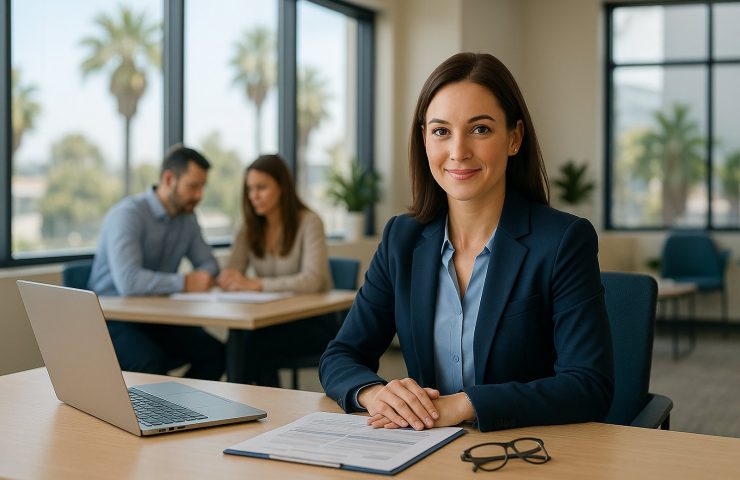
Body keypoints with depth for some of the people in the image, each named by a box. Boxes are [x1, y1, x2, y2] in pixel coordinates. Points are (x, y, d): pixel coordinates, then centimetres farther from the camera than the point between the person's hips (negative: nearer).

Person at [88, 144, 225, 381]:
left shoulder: (187, 217, 5)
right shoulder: (128, 214, -19)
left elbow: (208, 263, 16)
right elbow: (128, 281, -32)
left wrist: (202, 277, -9)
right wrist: (184, 283, -23)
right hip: (114, 317, -7)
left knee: (215, 353, -15)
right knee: (152, 363, -34)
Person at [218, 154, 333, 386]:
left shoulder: (308, 222, -11)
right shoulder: (249, 228, 7)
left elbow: (312, 281, -23)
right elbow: (232, 275, -2)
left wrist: (256, 284, -33)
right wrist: (228, 279, -27)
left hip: (314, 322, -4)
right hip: (272, 319, 4)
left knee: (256, 339, -31)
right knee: (237, 335, -29)